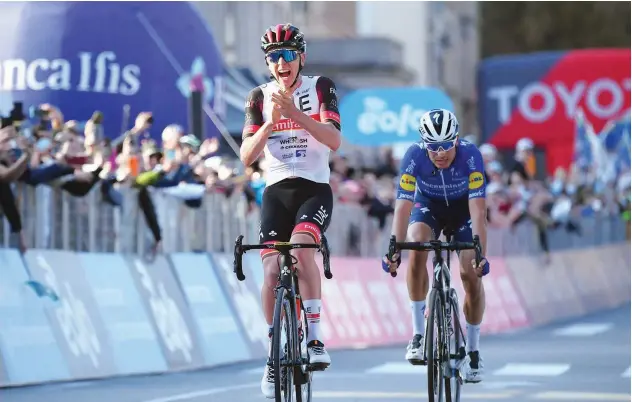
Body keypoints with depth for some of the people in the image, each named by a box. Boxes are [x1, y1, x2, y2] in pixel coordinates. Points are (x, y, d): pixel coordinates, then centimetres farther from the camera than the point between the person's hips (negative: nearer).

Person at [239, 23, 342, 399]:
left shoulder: (320, 87, -1)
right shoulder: (260, 97, 4)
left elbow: (334, 140, -15)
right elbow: (247, 156, -4)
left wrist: (295, 114, -27)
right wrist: (271, 122, -20)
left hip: (315, 188, -2)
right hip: (277, 191, 2)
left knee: (301, 247, -30)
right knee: (272, 271, -10)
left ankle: (315, 338, -22)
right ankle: (276, 355, 5)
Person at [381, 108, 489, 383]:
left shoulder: (470, 155, -34)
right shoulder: (414, 156, -31)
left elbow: (478, 210, -38)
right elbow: (403, 206, -35)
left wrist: (481, 254, -47)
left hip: (463, 208, 0)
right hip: (428, 206, 0)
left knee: (472, 275, -14)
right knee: (416, 247, -30)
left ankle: (472, 350, 5)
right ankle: (419, 333, -21)